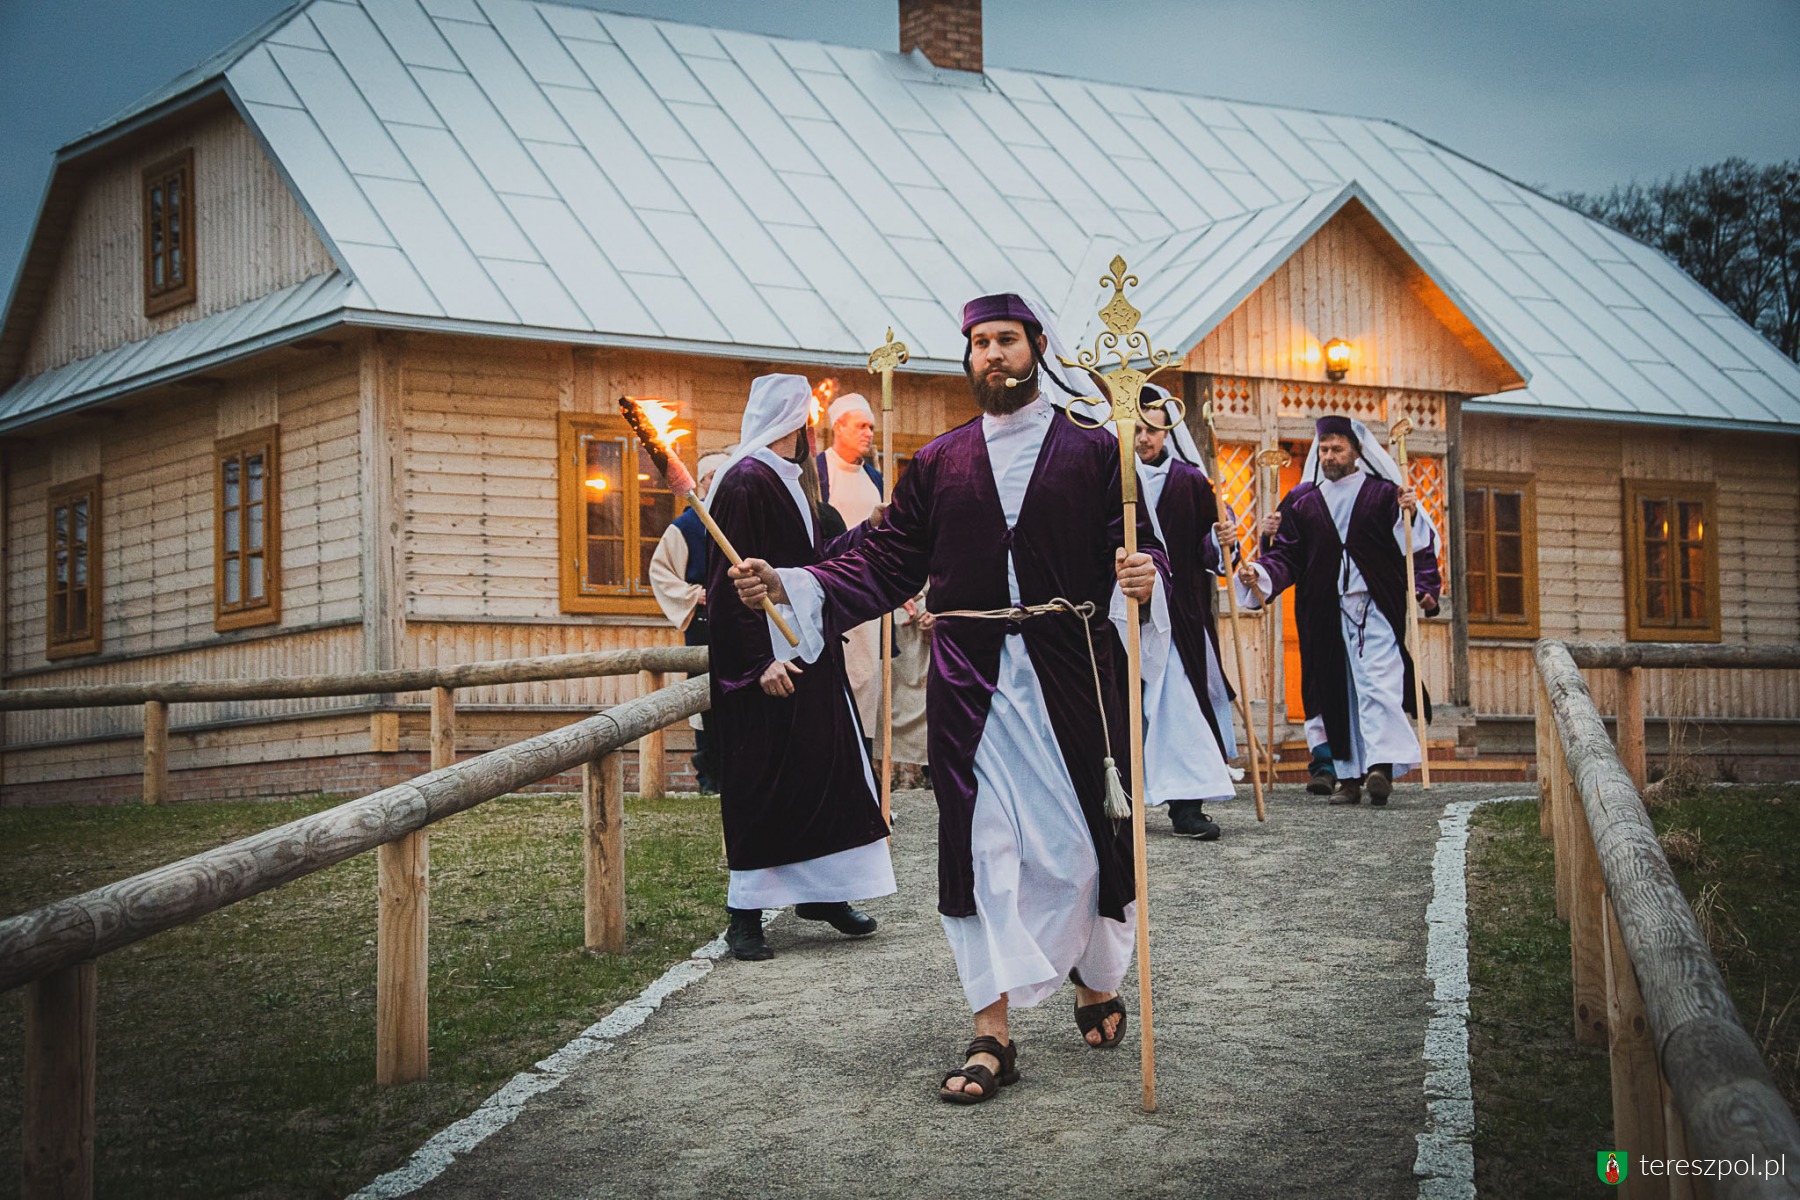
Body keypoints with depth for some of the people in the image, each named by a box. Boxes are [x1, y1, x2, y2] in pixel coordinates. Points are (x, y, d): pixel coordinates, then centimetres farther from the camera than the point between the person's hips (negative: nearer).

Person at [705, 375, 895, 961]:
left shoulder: (790, 480, 15)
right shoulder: (745, 484, -15)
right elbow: (732, 580, -20)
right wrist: (759, 660, -25)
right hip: (766, 656, -10)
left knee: (827, 769, 10)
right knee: (763, 782, -7)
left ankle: (820, 892, 20)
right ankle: (746, 916, -1)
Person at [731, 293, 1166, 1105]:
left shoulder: (1091, 452, 5)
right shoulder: (938, 464, 11)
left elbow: (1138, 545, -1)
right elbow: (886, 561, 8)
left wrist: (1144, 579, -25)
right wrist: (787, 585, -4)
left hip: (1071, 673, -1)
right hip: (971, 682, 1)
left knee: (1083, 838, 3)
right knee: (979, 847, -3)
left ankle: (1096, 982, 32)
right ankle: (992, 1034, 1)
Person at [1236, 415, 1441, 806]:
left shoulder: (1383, 494, 5)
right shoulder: (1301, 501, 13)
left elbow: (1419, 544, 2)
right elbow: (1287, 557, 9)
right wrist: (1259, 572, -8)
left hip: (1375, 608, -3)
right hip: (1325, 613, 3)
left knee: (1377, 683, -16)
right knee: (1337, 691, 4)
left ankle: (1381, 763, -23)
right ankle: (1348, 775, 7)